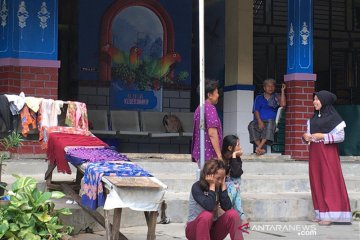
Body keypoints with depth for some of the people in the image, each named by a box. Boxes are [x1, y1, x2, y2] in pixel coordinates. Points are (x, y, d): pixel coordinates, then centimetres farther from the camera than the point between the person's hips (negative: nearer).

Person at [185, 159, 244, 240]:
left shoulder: (218, 187, -2)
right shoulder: (197, 187, -18)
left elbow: (227, 207, -18)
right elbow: (209, 207, -34)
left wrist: (223, 185, -17)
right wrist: (212, 185, -25)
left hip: (213, 229, 5)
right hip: (194, 230, -5)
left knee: (232, 214, -18)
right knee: (207, 215, -35)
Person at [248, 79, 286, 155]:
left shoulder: (276, 97, 17)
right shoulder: (259, 98, 19)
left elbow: (283, 104, -4)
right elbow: (256, 111, 5)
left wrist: (282, 91, -2)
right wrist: (259, 121, -12)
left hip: (270, 121, -1)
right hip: (259, 121, 1)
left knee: (270, 123, -38)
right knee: (251, 125, -32)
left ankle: (258, 148, -43)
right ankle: (261, 148, -37)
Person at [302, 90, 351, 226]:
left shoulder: (333, 117, -5)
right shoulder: (314, 118, 15)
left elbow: (341, 136, -10)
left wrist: (323, 136, -18)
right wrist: (306, 136, -5)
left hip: (328, 153, -7)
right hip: (314, 152, 7)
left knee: (329, 181, -7)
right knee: (316, 181, 5)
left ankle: (330, 214, -6)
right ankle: (321, 213, 10)